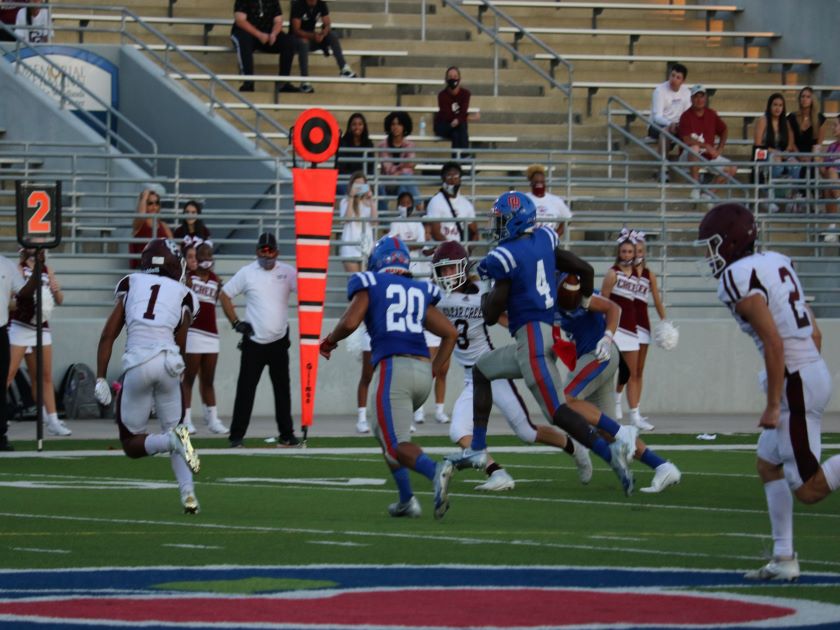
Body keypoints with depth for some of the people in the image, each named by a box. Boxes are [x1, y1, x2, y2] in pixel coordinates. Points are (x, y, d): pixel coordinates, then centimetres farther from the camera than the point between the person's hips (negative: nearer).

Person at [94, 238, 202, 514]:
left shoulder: (131, 285, 15)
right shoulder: (183, 296, 14)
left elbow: (108, 336, 10)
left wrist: (100, 379, 13)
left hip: (137, 362, -1)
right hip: (167, 362, 1)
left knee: (132, 444, 8)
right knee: (174, 428, 17)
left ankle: (172, 440, -24)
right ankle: (188, 493, -2)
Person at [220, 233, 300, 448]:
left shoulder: (287, 272, -1)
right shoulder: (247, 273, -4)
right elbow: (224, 295, 4)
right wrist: (236, 323, -2)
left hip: (279, 341, 2)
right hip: (253, 341, -2)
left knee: (282, 389, 8)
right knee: (245, 388, -3)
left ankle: (286, 434, 16)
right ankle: (237, 435, 0)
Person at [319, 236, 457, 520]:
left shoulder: (370, 285, 6)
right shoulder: (420, 293, 20)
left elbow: (350, 323, -7)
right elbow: (450, 333, 16)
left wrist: (329, 342, 12)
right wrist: (433, 370, 23)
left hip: (393, 367, -6)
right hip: (422, 370, 6)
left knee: (397, 447, -9)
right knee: (383, 431, 26)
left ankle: (436, 470, -41)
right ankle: (406, 501, 17)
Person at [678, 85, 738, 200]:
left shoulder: (711, 114, 5)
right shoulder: (686, 116, -12)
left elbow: (724, 131, 17)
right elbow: (687, 140, -23)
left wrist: (719, 149, 3)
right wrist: (707, 146, -25)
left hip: (709, 156, 6)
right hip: (691, 156, -6)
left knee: (732, 169, -9)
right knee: (694, 148, -40)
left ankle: (707, 193, -6)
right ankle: (695, 189, -35)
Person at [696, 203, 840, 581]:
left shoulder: (740, 280, -13)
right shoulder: (776, 264, 14)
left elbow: (774, 342, -20)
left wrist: (773, 405, -16)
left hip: (795, 382, -10)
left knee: (808, 489, -6)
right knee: (768, 466, 18)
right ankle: (784, 559, 18)